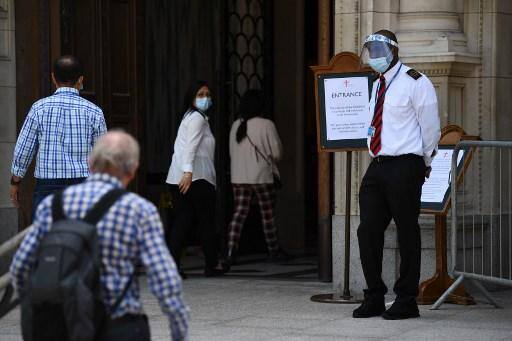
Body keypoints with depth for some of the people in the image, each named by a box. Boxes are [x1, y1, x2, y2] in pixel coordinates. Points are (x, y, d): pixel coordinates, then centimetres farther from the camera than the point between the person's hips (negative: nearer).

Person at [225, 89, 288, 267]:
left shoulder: (236, 125, 2)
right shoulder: (266, 125, -11)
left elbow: (232, 152, 10)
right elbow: (277, 153, -7)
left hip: (239, 177, 4)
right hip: (261, 176, -4)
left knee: (239, 214, 4)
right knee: (268, 215, 9)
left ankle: (231, 252, -5)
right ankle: (273, 250, 20)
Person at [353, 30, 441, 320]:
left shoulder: (415, 83, -6)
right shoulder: (378, 85, 18)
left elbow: (431, 127, -4)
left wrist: (422, 162, 4)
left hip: (404, 167, -7)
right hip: (377, 166, 7)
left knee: (407, 234, -1)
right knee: (368, 231, 4)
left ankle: (407, 301, 6)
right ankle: (374, 299, 13)